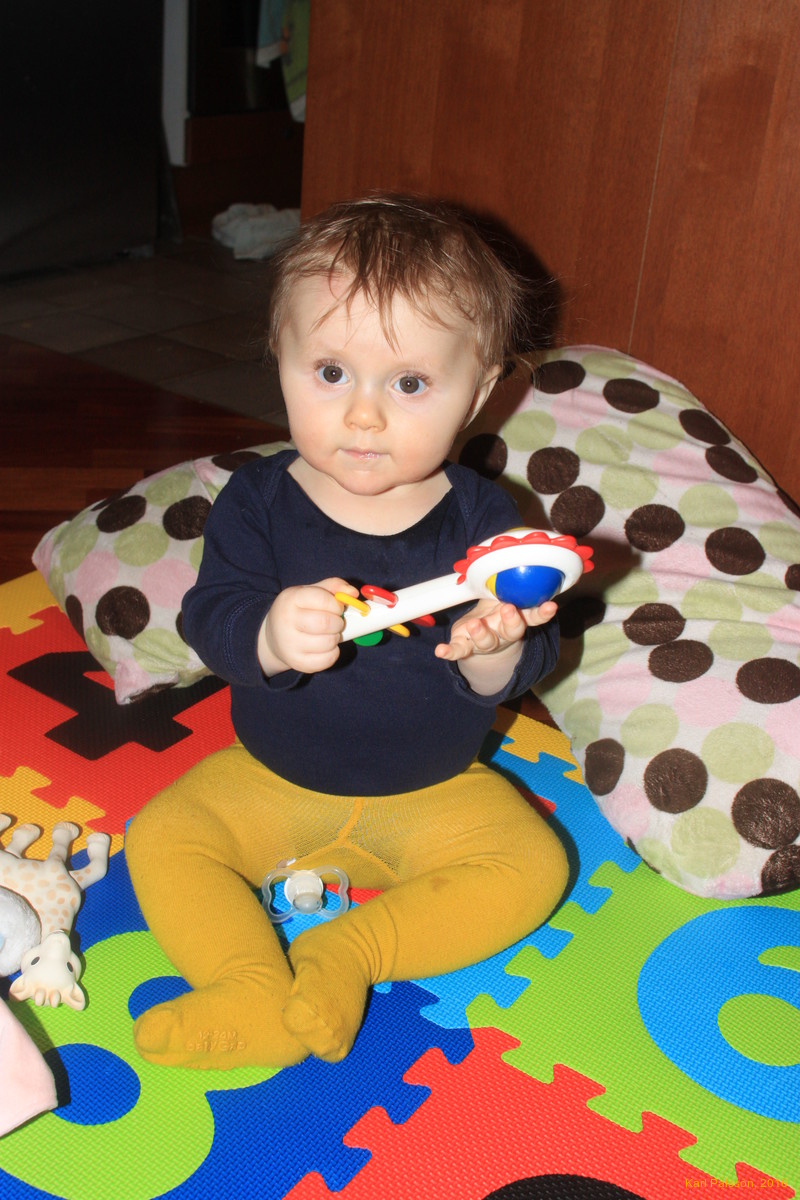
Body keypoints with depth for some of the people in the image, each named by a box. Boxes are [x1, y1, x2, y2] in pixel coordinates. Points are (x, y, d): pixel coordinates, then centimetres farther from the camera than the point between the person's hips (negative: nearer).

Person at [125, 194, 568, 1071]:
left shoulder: (482, 518, -15)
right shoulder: (257, 500, -13)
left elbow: (528, 666, -15)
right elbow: (211, 616, -21)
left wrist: (497, 651, -40)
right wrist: (270, 635, -44)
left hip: (434, 792, 0)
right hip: (270, 778, 1)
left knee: (531, 864, -17)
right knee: (162, 837, -14)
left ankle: (342, 957, -14)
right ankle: (256, 994, -16)